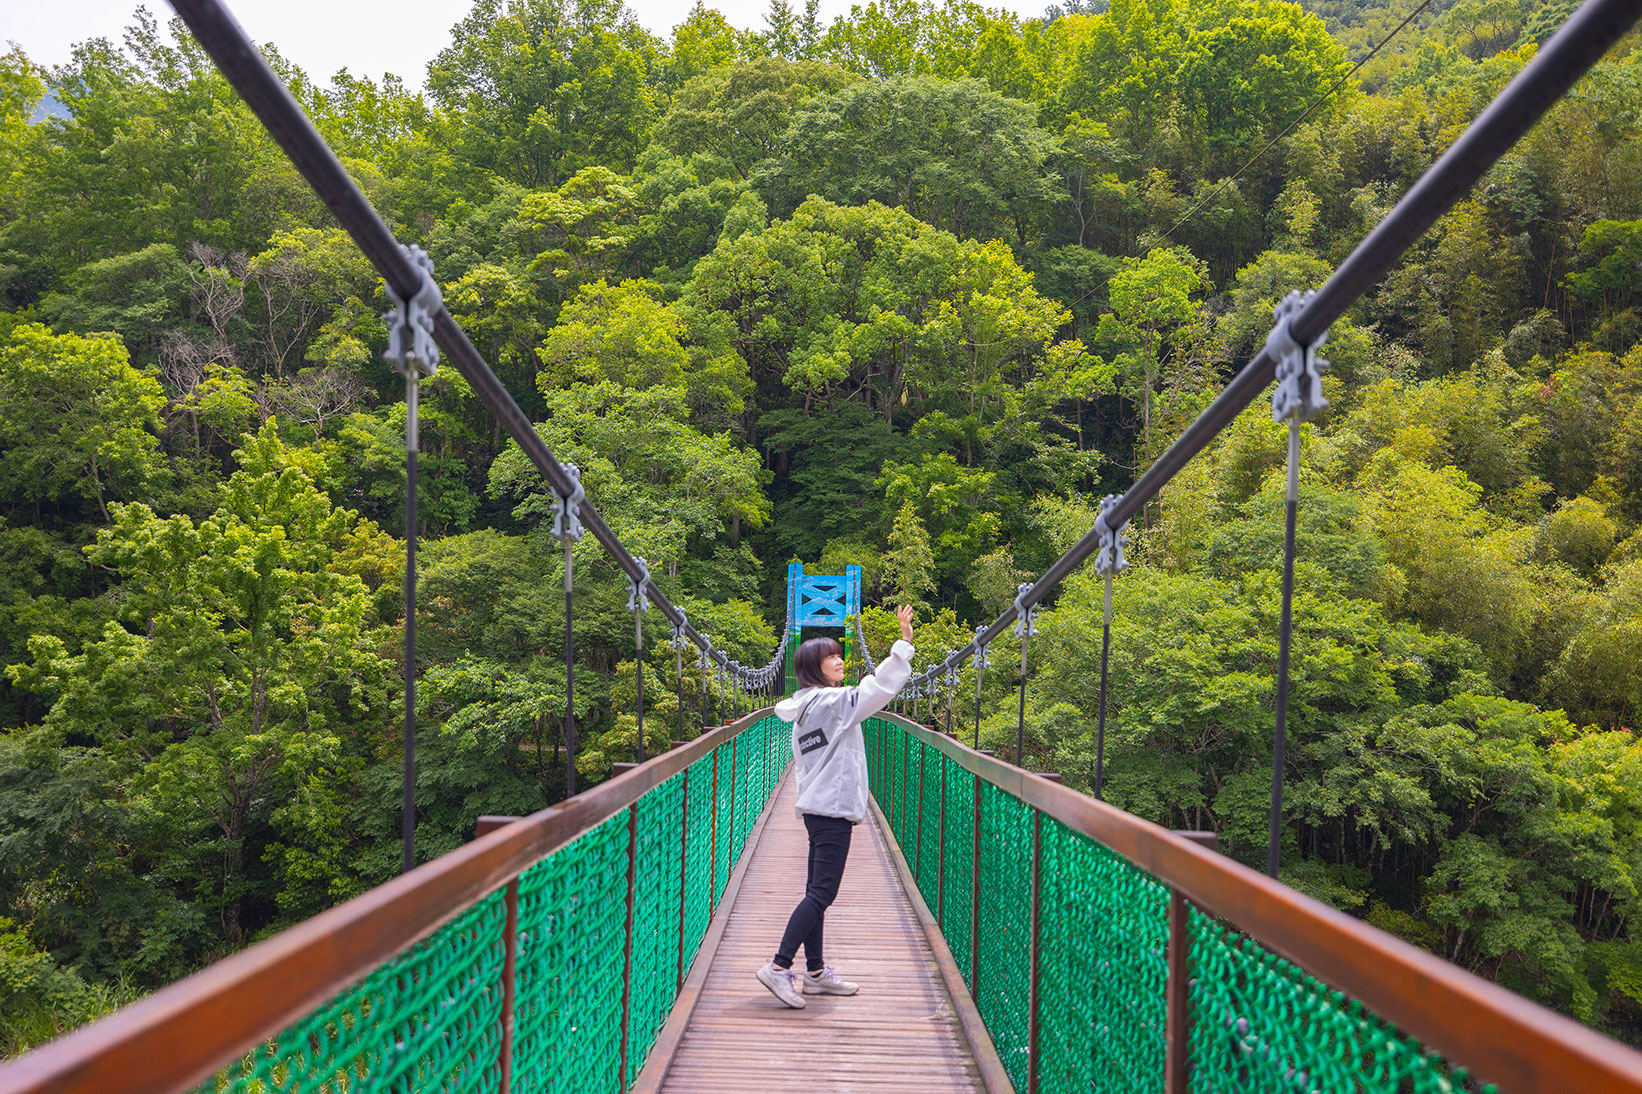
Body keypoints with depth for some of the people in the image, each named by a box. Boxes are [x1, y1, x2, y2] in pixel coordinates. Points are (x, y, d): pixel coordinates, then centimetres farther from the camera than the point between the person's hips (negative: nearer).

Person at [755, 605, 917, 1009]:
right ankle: (779, 967, -13)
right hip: (834, 810, -9)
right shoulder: (836, 701, -10)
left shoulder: (803, 711, 16)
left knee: (817, 891, 11)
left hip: (814, 808, 9)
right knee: (822, 893, -9)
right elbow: (882, 686, -16)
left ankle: (816, 972, 17)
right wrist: (905, 641, -15)